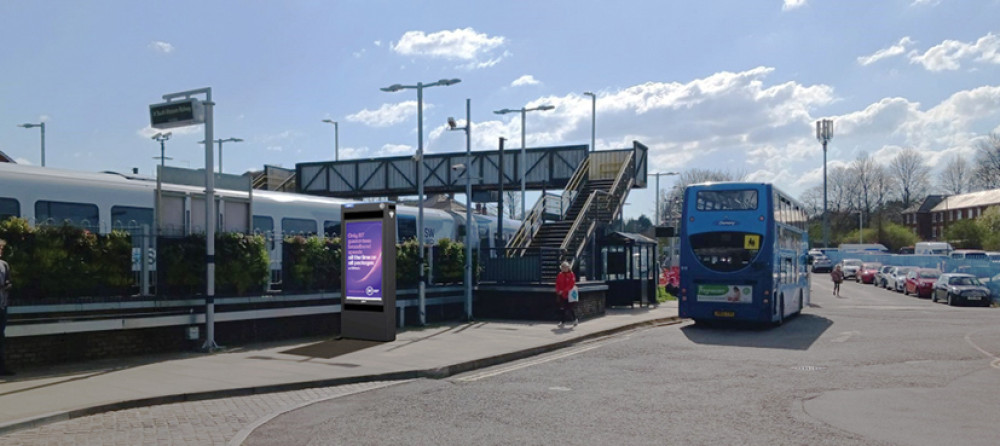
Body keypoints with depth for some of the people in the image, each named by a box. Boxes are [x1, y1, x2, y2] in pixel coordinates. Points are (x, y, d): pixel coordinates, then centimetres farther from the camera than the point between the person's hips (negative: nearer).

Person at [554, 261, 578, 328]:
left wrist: (563, 291, -20)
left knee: (570, 308, 2)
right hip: (561, 295, 5)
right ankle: (563, 322, 8)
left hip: (569, 294, -5)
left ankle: (575, 319, 24)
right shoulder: (560, 275, 8)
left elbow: (571, 285, -16)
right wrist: (558, 291, -6)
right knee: (562, 309, 3)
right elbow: (557, 284, 11)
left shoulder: (571, 274, -8)